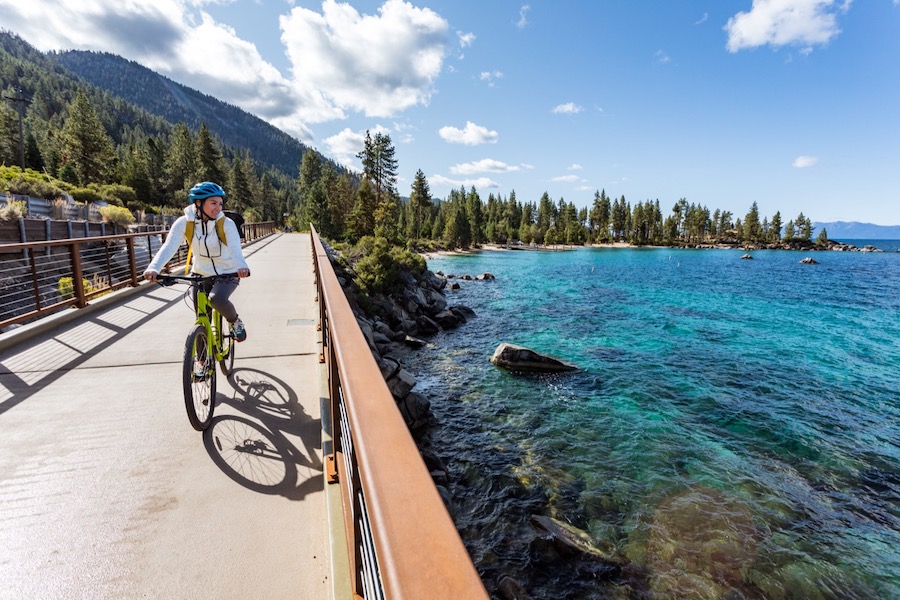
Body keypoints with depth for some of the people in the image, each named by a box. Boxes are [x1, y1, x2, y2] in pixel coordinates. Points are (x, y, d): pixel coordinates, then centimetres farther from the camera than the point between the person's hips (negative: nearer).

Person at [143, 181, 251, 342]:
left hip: (227, 274, -2)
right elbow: (169, 246, -24)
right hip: (200, 274, 3)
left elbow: (235, 248, -33)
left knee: (217, 299, -32)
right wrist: (153, 268, -42)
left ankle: (235, 322, 0)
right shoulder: (184, 222, -13)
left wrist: (241, 266, -55)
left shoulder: (226, 224, -17)